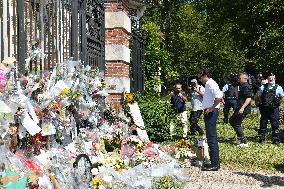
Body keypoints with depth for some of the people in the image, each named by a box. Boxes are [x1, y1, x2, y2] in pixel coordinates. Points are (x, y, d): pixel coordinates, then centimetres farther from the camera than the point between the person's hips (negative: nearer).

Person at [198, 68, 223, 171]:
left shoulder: (211, 84, -15)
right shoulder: (208, 85, 17)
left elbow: (219, 97, -28)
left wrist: (211, 108, -20)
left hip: (211, 112, -11)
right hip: (208, 113, 11)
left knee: (212, 138, -9)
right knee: (211, 138, 14)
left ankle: (215, 164, -6)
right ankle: (215, 162, 21)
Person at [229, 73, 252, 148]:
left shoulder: (246, 87, -16)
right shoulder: (242, 86, 16)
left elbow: (249, 98, -25)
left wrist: (242, 108, -30)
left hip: (243, 109, -11)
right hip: (240, 108, 11)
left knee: (237, 124, -7)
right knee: (231, 121, 20)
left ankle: (244, 142, -3)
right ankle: (240, 136, 20)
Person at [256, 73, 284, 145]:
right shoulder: (263, 87, 4)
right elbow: (258, 97, 12)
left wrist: (276, 102, 1)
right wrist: (262, 103, 2)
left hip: (274, 109, -1)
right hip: (264, 109, 1)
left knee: (275, 125, 1)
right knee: (263, 125, 6)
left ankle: (276, 140, 10)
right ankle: (261, 139, 15)